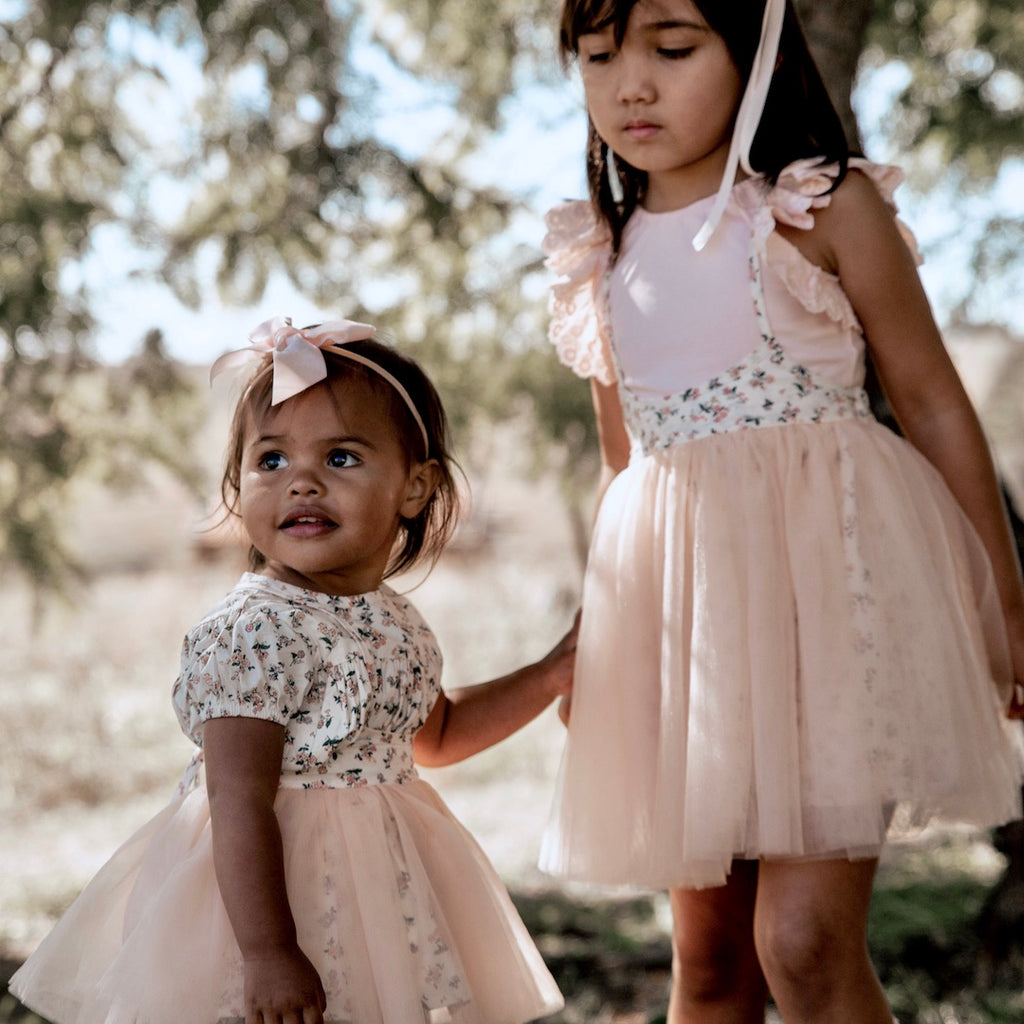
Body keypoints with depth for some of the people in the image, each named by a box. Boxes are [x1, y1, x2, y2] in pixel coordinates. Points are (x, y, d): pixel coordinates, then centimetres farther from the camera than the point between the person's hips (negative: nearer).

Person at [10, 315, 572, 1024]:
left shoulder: (398, 626, 5)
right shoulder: (255, 633, -20)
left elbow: (434, 733, 25)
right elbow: (240, 802, -24)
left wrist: (553, 674, 19)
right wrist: (268, 953, -28)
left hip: (377, 898, 7)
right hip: (271, 886, -7)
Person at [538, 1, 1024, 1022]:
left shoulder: (826, 208, -3)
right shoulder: (602, 254, 11)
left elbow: (931, 401, 1)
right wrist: (591, 639, 22)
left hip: (823, 561, -5)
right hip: (680, 594, 5)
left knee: (804, 939, -12)